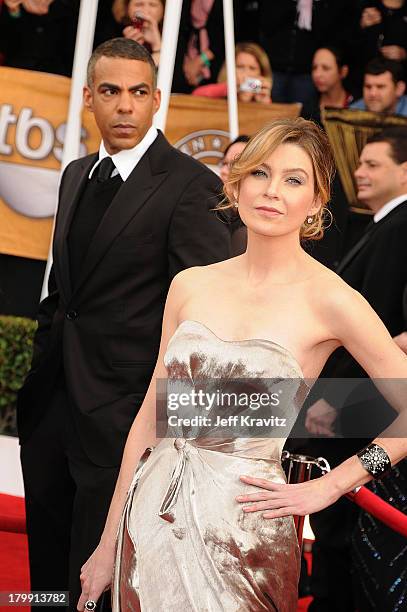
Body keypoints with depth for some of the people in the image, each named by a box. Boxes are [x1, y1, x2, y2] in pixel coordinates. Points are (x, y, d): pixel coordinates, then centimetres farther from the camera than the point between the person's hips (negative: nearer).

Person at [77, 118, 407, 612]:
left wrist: (326, 488, -6)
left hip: (240, 529, -4)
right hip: (151, 512, 4)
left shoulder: (329, 299, -9)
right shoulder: (191, 285, 6)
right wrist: (109, 543, 10)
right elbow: (152, 414, 9)